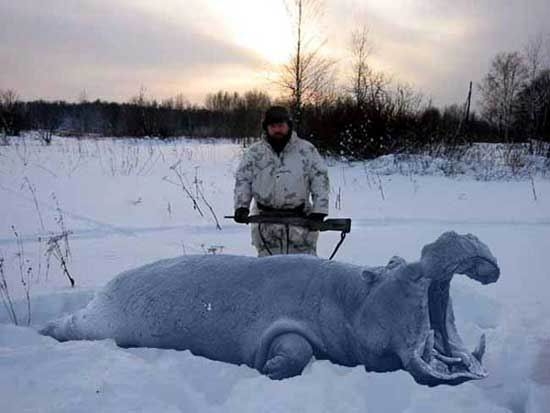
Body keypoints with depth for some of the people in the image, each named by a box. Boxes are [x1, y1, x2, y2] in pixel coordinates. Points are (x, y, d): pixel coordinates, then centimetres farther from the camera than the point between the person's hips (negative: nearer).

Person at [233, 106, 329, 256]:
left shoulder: (306, 150, 3)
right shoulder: (255, 152, 7)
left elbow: (320, 178, 2)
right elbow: (242, 180, 8)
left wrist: (319, 211, -6)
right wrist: (241, 206, -6)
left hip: (301, 220, -1)